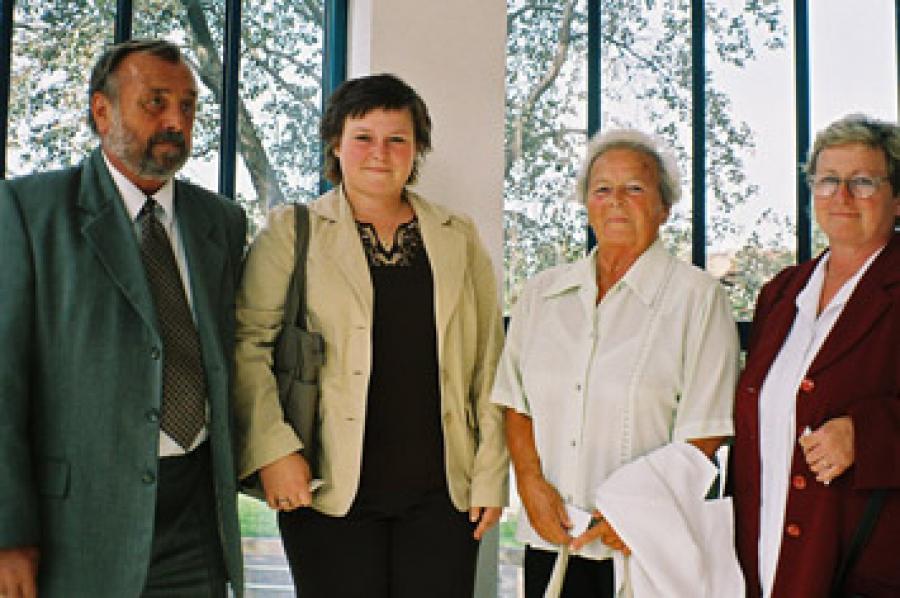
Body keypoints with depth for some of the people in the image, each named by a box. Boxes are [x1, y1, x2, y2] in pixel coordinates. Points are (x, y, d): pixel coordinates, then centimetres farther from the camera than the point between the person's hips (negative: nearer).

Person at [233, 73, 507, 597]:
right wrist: (273, 449, -12)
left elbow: (488, 363, 10)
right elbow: (248, 342, -1)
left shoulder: (460, 238, 11)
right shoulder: (291, 231, 4)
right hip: (330, 492, -2)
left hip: (442, 490, 2)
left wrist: (492, 473, 5)